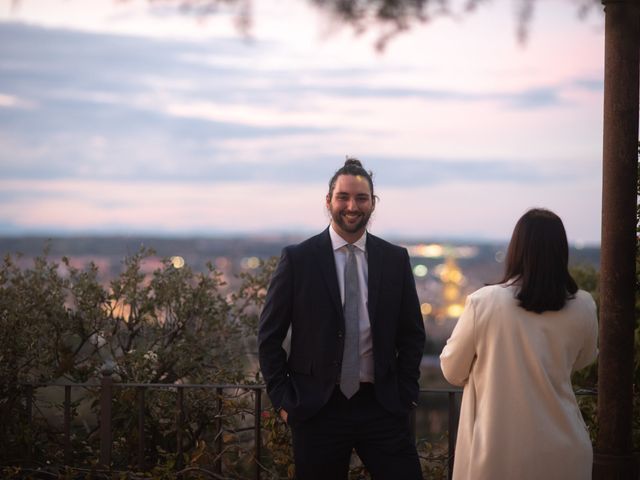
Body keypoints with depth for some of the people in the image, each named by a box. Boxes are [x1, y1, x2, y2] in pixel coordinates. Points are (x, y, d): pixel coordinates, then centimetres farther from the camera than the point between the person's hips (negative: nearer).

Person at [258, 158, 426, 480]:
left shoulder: (396, 259, 6)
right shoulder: (298, 259, -1)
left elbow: (412, 334, 12)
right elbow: (269, 336, 2)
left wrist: (405, 395, 4)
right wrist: (283, 401, -3)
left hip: (382, 407, 2)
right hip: (318, 409, -2)